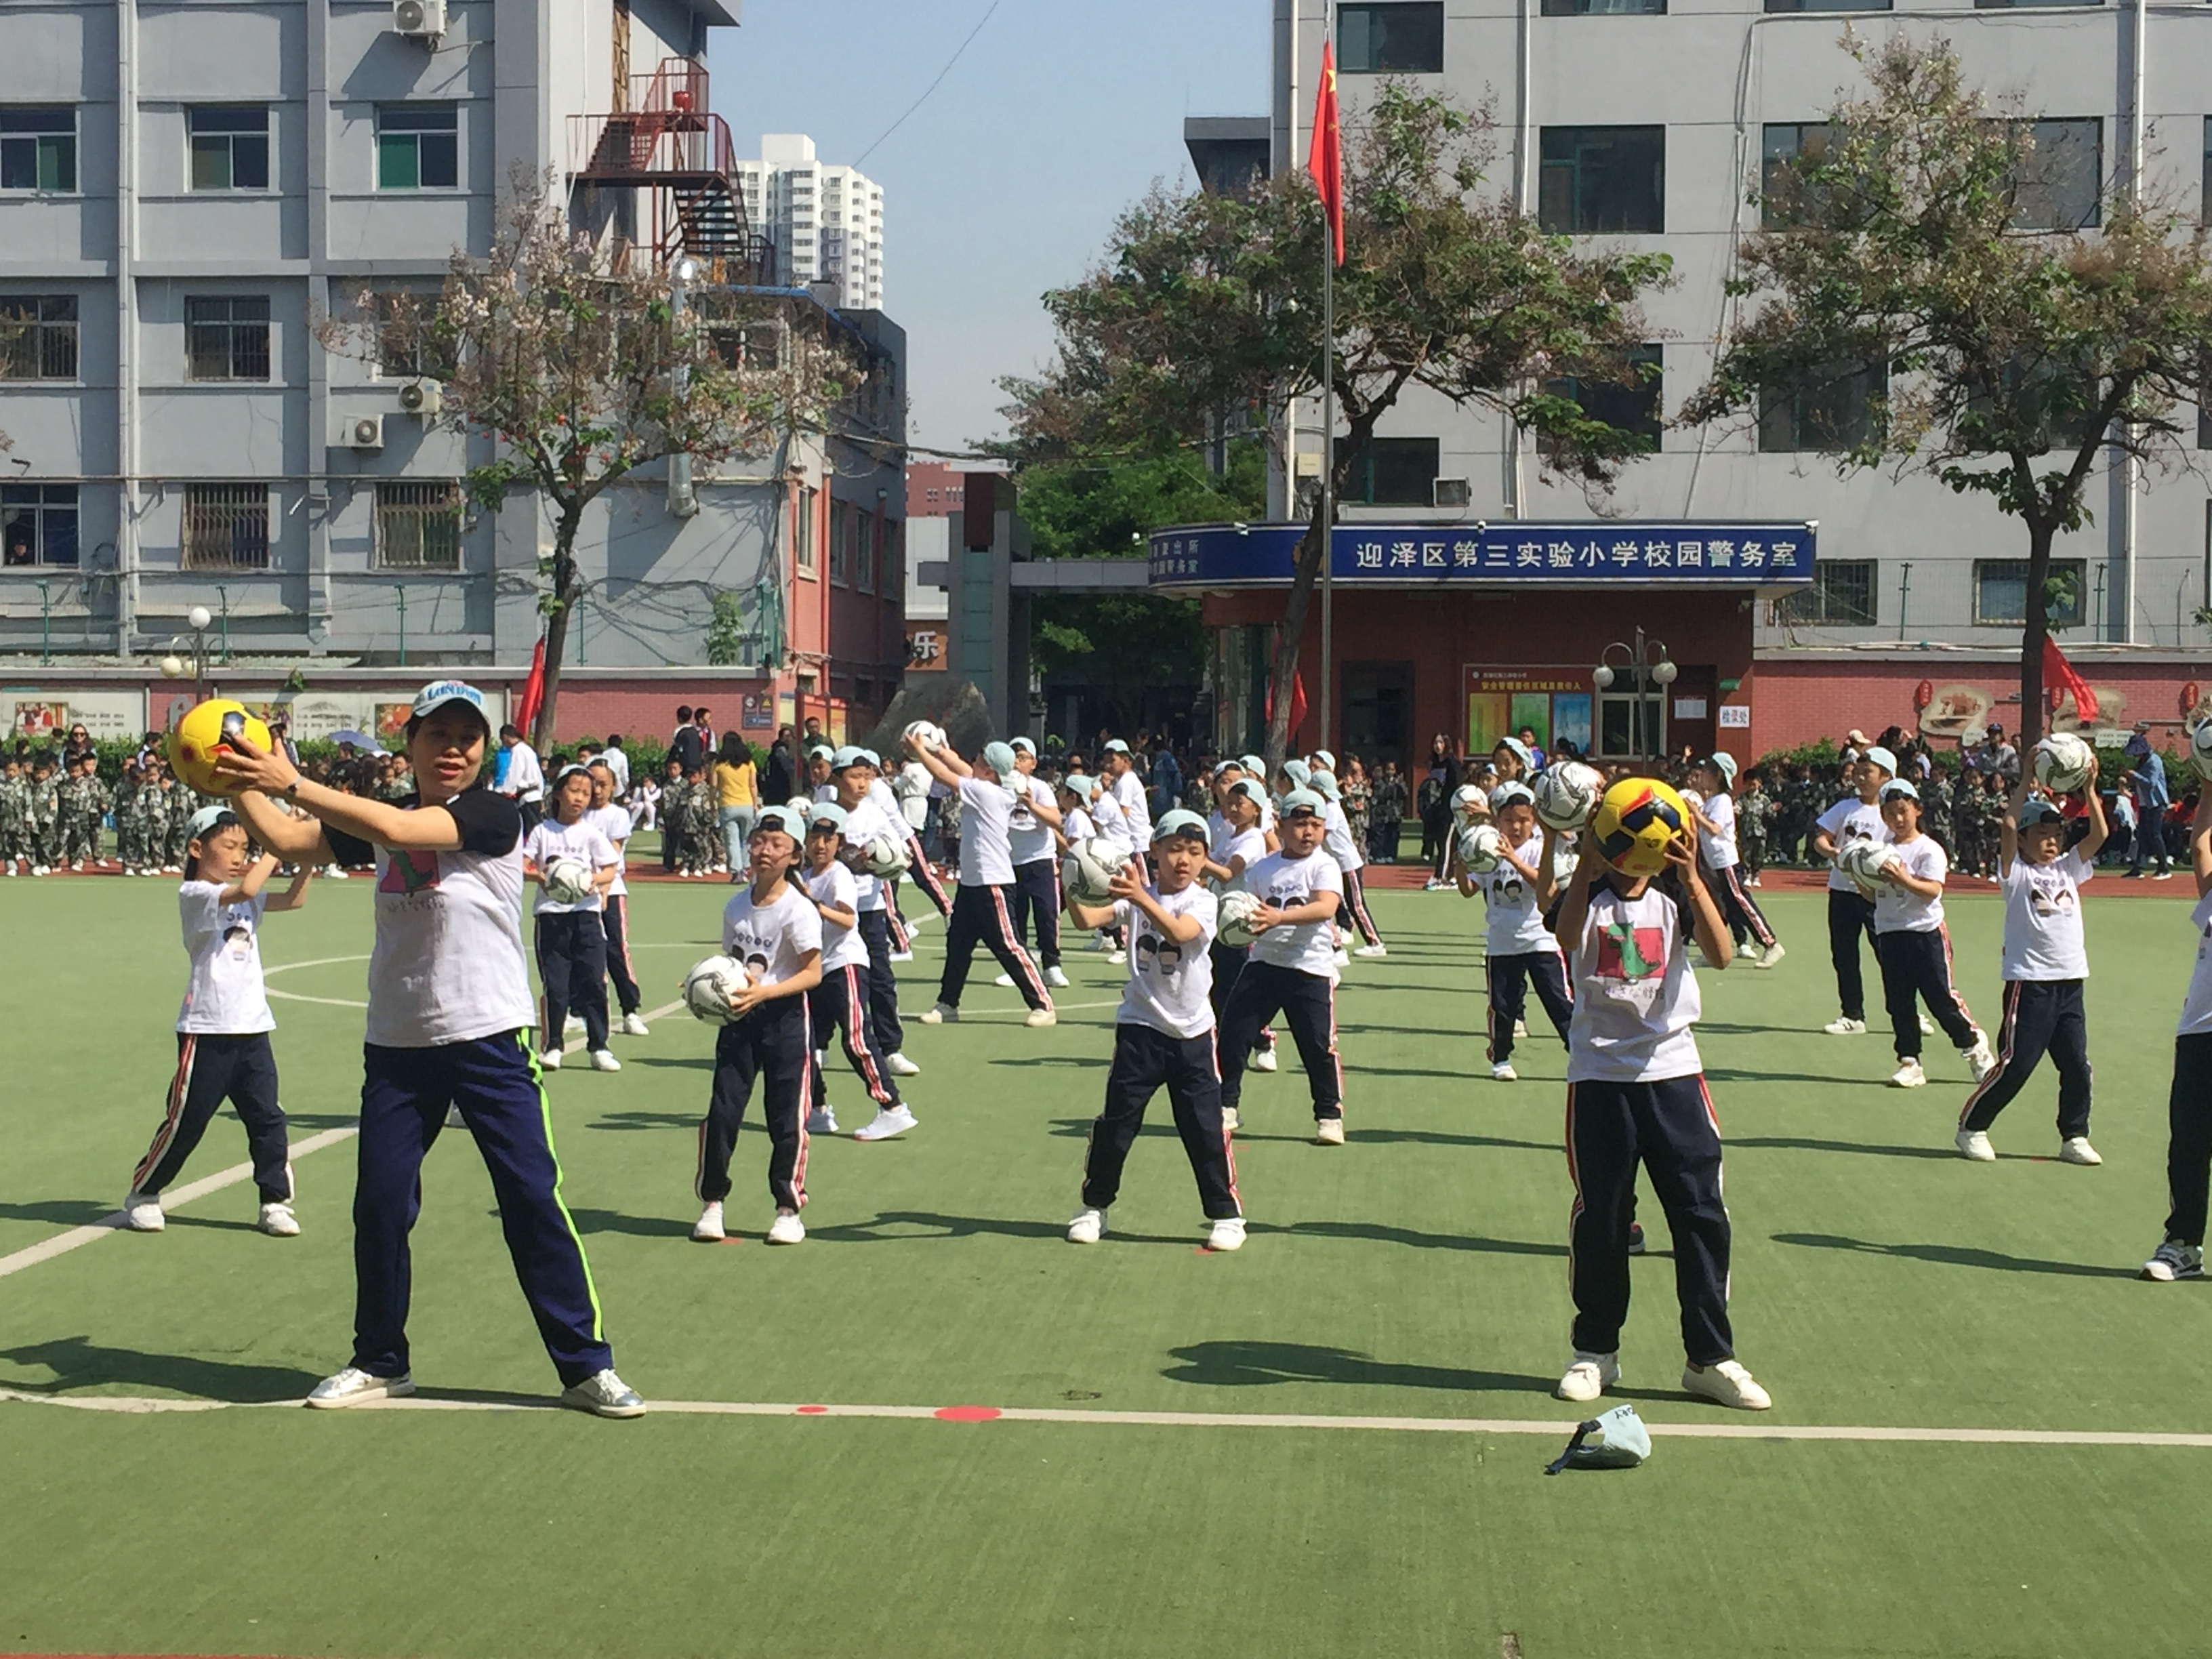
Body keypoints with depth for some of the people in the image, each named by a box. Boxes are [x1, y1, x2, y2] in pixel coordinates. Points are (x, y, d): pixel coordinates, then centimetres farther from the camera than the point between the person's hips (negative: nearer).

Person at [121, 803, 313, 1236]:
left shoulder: (247, 900, 14)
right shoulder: (194, 894, -9)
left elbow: (293, 900, 4)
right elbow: (244, 890, -25)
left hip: (253, 1029, 6)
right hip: (206, 1030, -6)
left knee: (268, 1120, 4)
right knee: (185, 1122, 4)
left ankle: (275, 1202, 11)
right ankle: (142, 1195, 20)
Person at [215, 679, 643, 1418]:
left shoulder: (496, 816, -9)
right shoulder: (379, 820, 10)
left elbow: (396, 829, -22)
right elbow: (286, 839, 9)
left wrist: (293, 784, -22)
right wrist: (241, 782, -4)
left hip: (492, 1044, -5)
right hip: (397, 1046, 5)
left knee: (534, 1200, -5)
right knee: (379, 1205, 6)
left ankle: (586, 1365, 5)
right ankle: (380, 1363, 24)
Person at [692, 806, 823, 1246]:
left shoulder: (798, 910, -12)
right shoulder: (735, 906, 6)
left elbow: (813, 973, -16)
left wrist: (763, 993, -26)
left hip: (785, 1017, -4)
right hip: (738, 1017, 4)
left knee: (786, 1118, 1)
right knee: (722, 1110, 1)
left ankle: (788, 1209, 14)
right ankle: (711, 1203, 14)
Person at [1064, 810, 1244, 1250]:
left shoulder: (1203, 902, -7)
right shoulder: (1135, 893, 0)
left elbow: (1179, 933, -29)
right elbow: (1087, 920, -14)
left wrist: (1141, 898, -45)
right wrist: (1072, 893, -35)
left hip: (1192, 1034, -1)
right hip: (1139, 1029, 2)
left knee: (1205, 1129, 0)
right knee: (1115, 1123, 6)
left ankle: (1225, 1214, 13)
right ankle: (1094, 1206, 21)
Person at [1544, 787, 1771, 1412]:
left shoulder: (1674, 898, 5)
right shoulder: (1589, 898, 2)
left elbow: (1720, 954, -14)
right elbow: (1566, 936, -23)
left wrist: (1692, 878, -28)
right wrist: (1587, 866, -37)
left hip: (1672, 1072, 1)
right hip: (1599, 1075, -1)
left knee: (1702, 1215, -1)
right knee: (1598, 1219, 5)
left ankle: (1710, 1357, 8)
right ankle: (1595, 1352, 18)